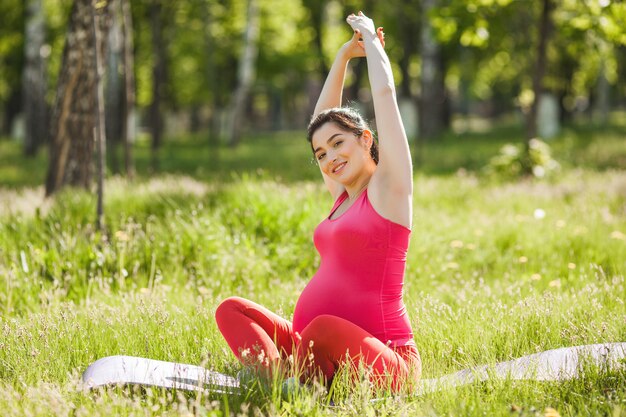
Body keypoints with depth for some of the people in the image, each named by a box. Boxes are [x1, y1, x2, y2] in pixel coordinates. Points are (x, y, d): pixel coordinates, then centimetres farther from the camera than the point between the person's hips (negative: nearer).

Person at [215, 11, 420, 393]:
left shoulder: (388, 188, -1)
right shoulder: (344, 196, 19)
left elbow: (385, 93, -2)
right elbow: (323, 117, 30)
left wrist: (370, 39, 13)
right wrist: (345, 55, 31)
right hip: (312, 346, 8)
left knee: (325, 328, -40)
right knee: (233, 310, -9)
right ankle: (276, 378, -35)